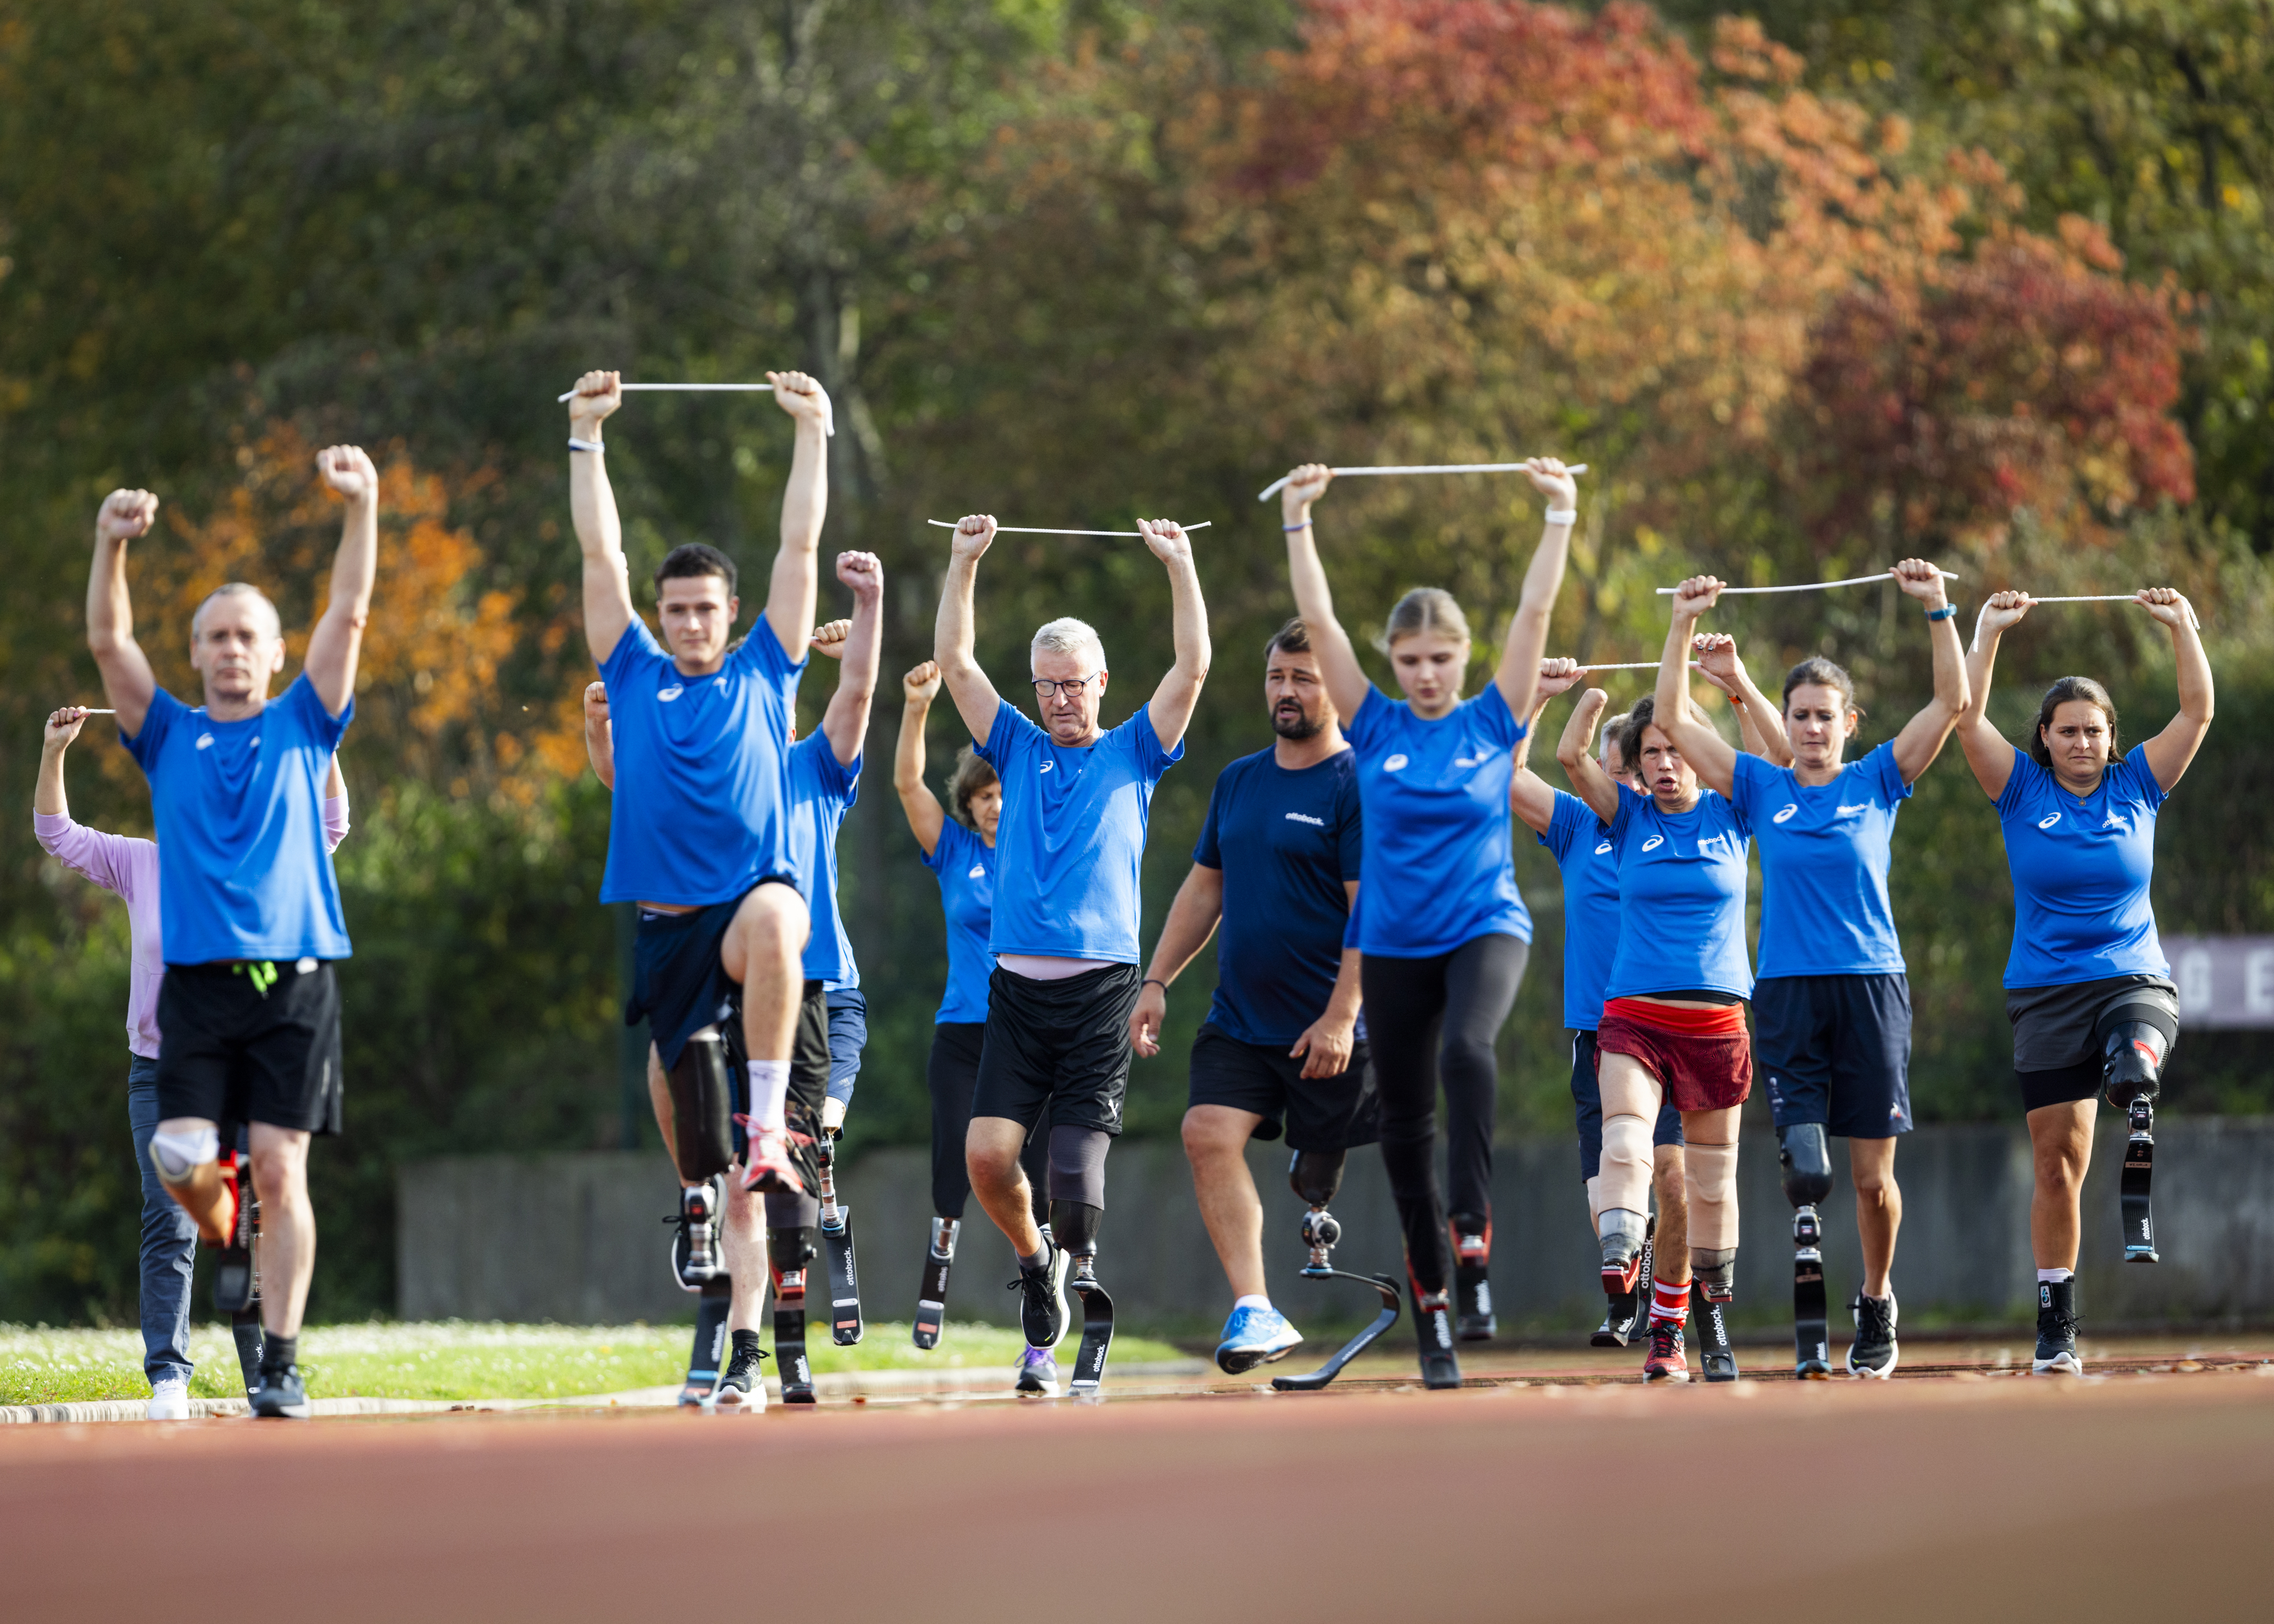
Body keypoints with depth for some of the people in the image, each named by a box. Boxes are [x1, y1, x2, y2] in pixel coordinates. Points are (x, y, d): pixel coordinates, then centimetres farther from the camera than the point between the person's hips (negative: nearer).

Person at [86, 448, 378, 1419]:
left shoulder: (302, 728, 12)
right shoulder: (169, 737, 13)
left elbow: (349, 614, 5)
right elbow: (108, 640, 2)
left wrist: (361, 508, -4)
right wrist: (112, 544, -12)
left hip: (294, 981, -1)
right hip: (197, 982, 1)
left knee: (280, 1170, -7)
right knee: (179, 1157, -12)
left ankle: (281, 1363, -3)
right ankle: (217, 1220, 24)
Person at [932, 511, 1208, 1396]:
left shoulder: (1132, 753, 11)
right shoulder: (1019, 749, 16)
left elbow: (1193, 666, 2)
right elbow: (954, 662, 13)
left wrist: (1179, 562, 0)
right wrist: (966, 561, 8)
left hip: (1101, 985, -2)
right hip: (1017, 989, 2)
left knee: (1077, 1172, -11)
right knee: (987, 1154, -11)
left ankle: (1079, 1258, 17)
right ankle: (1034, 1259, 16)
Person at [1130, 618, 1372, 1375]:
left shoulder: (1358, 786, -8)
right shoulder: (1238, 781, 13)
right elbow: (1203, 889, 21)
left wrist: (1341, 1016, -20)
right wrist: (1156, 981, 13)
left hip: (1327, 1030, -5)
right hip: (1237, 1020, 5)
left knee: (1319, 1183, 0)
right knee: (1209, 1135, -16)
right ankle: (1255, 1313, -19)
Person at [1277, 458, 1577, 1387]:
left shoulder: (1492, 722, 1)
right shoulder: (1375, 729, 2)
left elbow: (1535, 613, -3)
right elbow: (1319, 621, -1)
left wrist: (1560, 516, -5)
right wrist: (1298, 523, -4)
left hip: (1486, 927, -2)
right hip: (1395, 944, 2)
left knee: (1468, 1048, -33)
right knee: (1404, 1120, 6)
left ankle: (1474, 1229, -31)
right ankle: (1431, 1303, 16)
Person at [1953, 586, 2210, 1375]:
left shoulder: (2136, 786, 5)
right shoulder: (2023, 792, 4)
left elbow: (2198, 711, 0)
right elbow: (1967, 716, -5)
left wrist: (2182, 625, -7)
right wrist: (1988, 632, -8)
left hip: (2135, 979, 0)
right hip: (2046, 993, 0)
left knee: (2136, 1069, -38)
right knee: (2057, 1162, 0)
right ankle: (2055, 1329, 8)